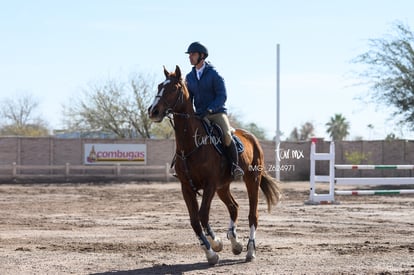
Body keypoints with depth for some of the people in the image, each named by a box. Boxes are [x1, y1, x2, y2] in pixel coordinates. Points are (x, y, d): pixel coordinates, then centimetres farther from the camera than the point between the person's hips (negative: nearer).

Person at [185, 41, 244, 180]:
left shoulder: (213, 74, -5)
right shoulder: (189, 77, 12)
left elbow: (222, 96, -11)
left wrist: (209, 110, -23)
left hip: (217, 113, -5)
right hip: (199, 115, 6)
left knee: (226, 135, -29)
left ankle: (235, 165, -15)